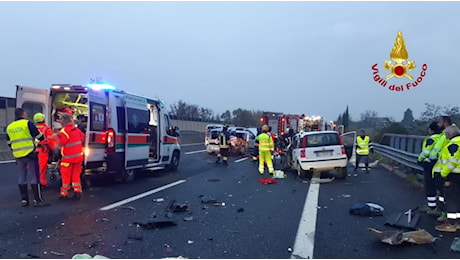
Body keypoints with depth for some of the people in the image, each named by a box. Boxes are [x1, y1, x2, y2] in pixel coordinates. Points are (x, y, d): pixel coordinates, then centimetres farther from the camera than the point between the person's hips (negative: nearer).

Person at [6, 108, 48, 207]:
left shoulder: (9, 127, 12)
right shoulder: (28, 123, -8)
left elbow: (9, 143, 19)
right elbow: (39, 136, -8)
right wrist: (43, 140, 12)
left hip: (18, 156, 6)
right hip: (30, 154, -6)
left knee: (22, 178, 13)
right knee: (34, 177, -1)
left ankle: (24, 200, 15)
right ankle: (37, 200, -1)